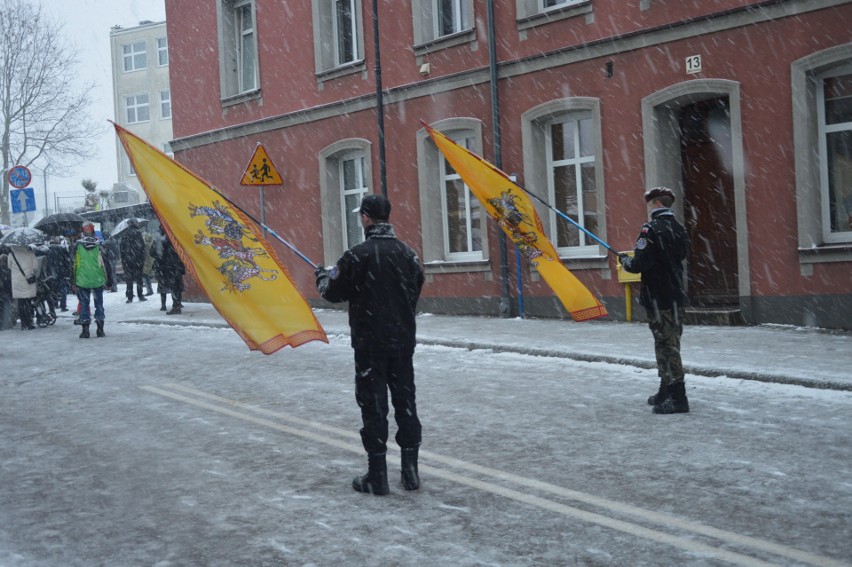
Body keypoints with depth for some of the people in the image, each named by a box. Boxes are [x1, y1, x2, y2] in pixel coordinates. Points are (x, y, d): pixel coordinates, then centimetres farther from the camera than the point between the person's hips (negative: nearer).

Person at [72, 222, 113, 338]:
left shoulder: (77, 245, -3)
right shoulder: (99, 245, -3)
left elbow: (74, 264, 1)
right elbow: (106, 263, -1)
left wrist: (73, 282, 8)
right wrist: (109, 280, 7)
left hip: (82, 281, 0)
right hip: (98, 280, 0)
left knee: (84, 304, 7)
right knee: (99, 304, 10)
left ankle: (85, 330, 5)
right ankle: (100, 329, 8)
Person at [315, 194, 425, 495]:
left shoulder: (357, 255, -14)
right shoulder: (407, 253, 3)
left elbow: (333, 292, -5)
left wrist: (322, 275, 17)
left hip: (370, 343, -5)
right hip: (403, 340, 5)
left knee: (373, 406, 2)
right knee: (405, 402, 12)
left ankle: (377, 476, 6)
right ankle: (410, 470, 16)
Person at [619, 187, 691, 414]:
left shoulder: (651, 229, -15)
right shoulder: (678, 228, 10)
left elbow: (639, 265, -21)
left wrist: (625, 260, 1)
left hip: (658, 297, -8)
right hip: (676, 295, 8)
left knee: (666, 345, -6)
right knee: (669, 343, 17)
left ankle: (678, 397, -6)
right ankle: (666, 391, 28)